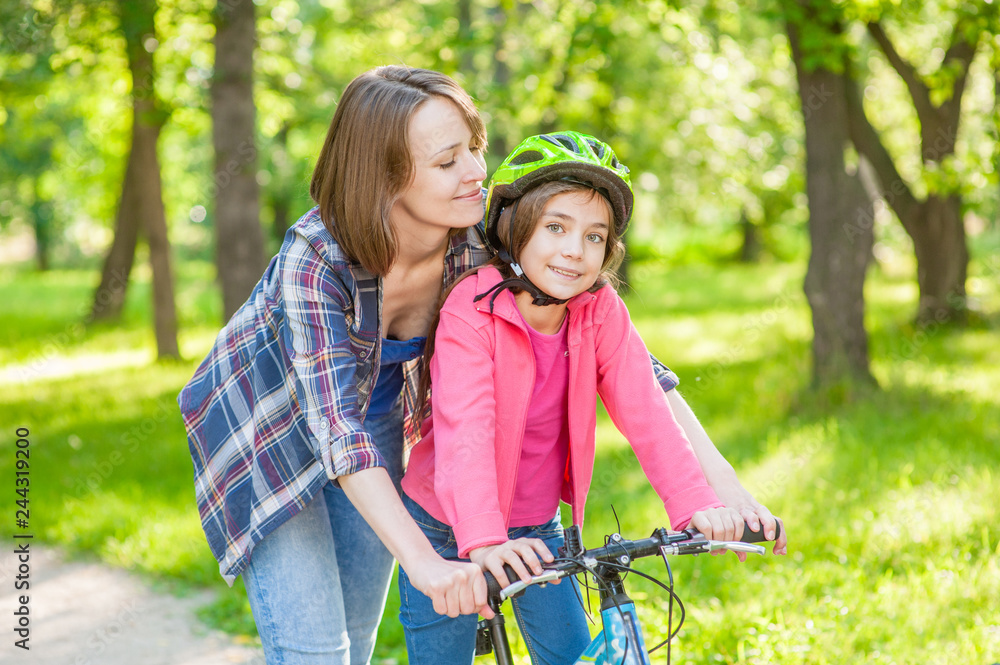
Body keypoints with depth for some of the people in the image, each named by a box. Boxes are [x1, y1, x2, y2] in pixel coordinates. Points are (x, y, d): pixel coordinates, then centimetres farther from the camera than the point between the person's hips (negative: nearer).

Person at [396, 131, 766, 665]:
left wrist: (696, 506, -32)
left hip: (536, 525, 4)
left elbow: (644, 409, -17)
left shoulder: (601, 310, -11)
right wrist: (483, 541, -50)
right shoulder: (472, 310, -24)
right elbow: (464, 428, -36)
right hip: (451, 528, -3)